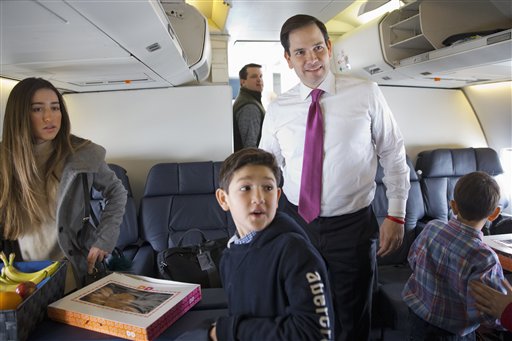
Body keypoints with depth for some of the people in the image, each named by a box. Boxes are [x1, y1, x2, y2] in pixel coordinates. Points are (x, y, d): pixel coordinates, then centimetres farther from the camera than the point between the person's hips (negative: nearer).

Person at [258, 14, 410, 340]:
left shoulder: (366, 93, -5)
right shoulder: (277, 110, -1)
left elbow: (394, 154, 0)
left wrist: (397, 214, -3)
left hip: (353, 226, -1)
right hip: (297, 224, 2)